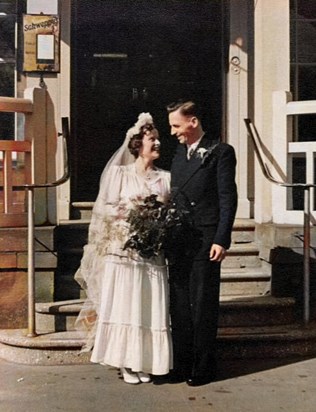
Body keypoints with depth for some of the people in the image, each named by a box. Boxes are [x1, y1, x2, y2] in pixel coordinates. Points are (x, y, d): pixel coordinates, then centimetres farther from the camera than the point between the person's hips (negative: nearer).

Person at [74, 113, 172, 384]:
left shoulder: (165, 177, 12)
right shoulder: (119, 173, 5)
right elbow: (104, 208, 0)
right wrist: (131, 211, -13)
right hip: (123, 252, -2)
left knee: (151, 308, 1)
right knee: (124, 306, -3)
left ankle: (145, 363, 11)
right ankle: (127, 364, 8)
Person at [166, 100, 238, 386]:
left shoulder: (220, 152, -5)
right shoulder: (179, 154, 15)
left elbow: (228, 198, -9)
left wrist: (221, 240, -15)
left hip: (205, 241, -6)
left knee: (203, 306, 3)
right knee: (179, 305, 11)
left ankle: (204, 368, 16)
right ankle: (182, 365, 22)